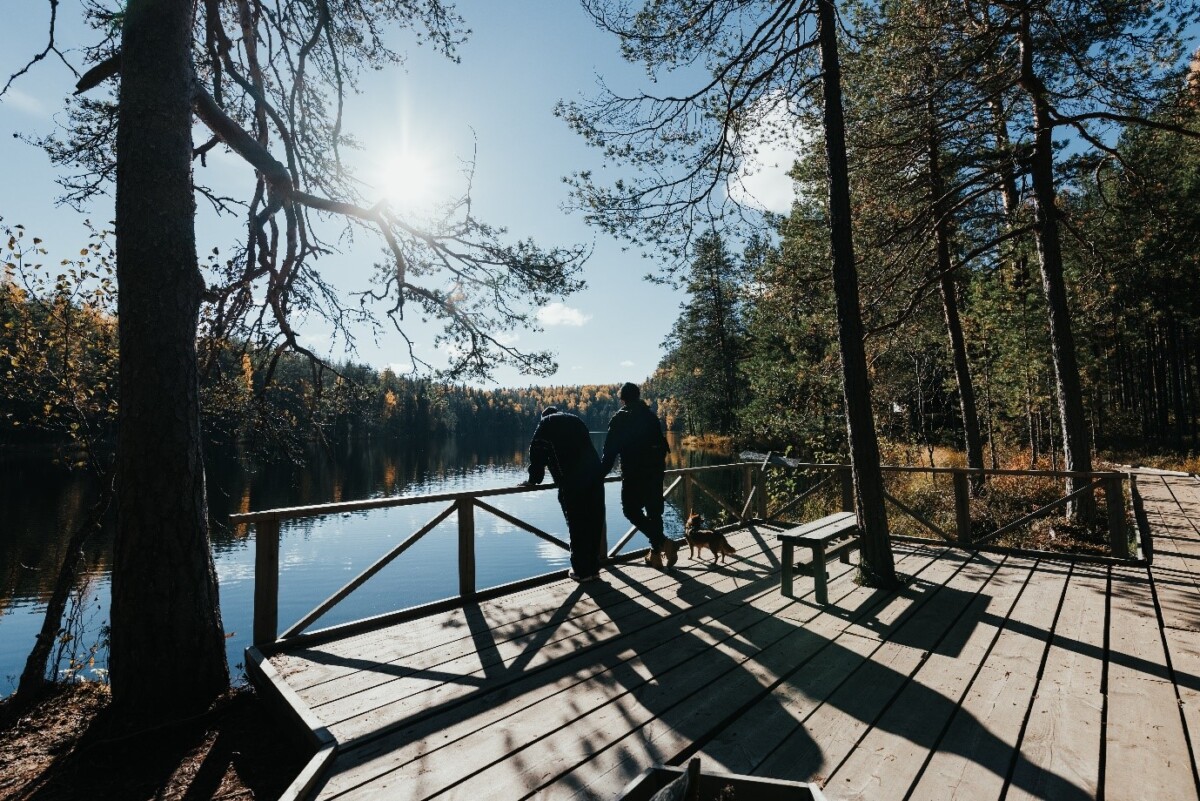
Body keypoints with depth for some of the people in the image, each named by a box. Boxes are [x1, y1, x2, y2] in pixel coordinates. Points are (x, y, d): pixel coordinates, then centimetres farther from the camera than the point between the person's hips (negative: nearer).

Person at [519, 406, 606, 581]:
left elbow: (537, 452, 8)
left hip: (573, 482, -5)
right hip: (595, 475, 6)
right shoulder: (576, 421, 28)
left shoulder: (547, 423, 14)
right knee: (594, 523, 12)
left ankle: (582, 571, 10)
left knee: (577, 526, 3)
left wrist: (534, 480, 16)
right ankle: (593, 568, 21)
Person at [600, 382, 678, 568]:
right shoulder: (651, 416, 11)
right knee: (654, 512, 13)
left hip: (634, 473, -5)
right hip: (655, 470, 6)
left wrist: (600, 474, -1)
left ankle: (663, 542, -10)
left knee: (631, 510, 4)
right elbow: (662, 444, 14)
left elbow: (610, 451, -8)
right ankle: (656, 553, 17)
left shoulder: (620, 419, -4)